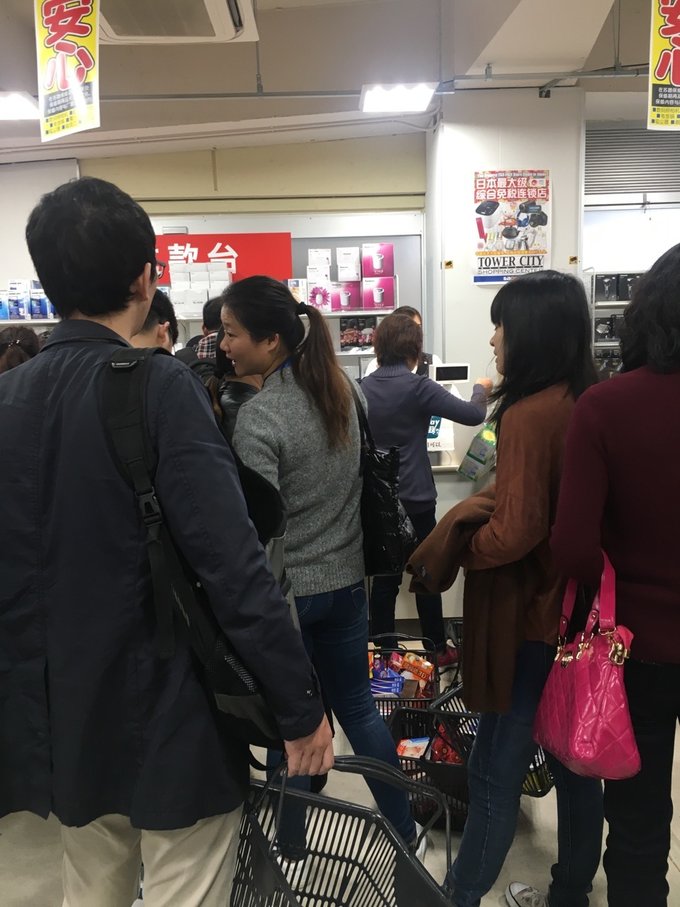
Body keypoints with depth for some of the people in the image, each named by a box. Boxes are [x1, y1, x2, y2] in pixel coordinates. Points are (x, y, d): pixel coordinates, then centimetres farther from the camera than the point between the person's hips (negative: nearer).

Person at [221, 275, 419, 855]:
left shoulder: (257, 417, -21)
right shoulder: (341, 389, 0)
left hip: (286, 589, -6)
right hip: (346, 579, 6)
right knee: (357, 705, 20)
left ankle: (291, 841, 33)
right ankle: (403, 826, 34)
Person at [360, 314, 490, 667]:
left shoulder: (363, 388, 0)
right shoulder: (418, 387, -16)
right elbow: (473, 415, -13)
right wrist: (481, 388, 6)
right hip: (415, 498, -5)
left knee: (384, 576, 13)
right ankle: (437, 650, 24)